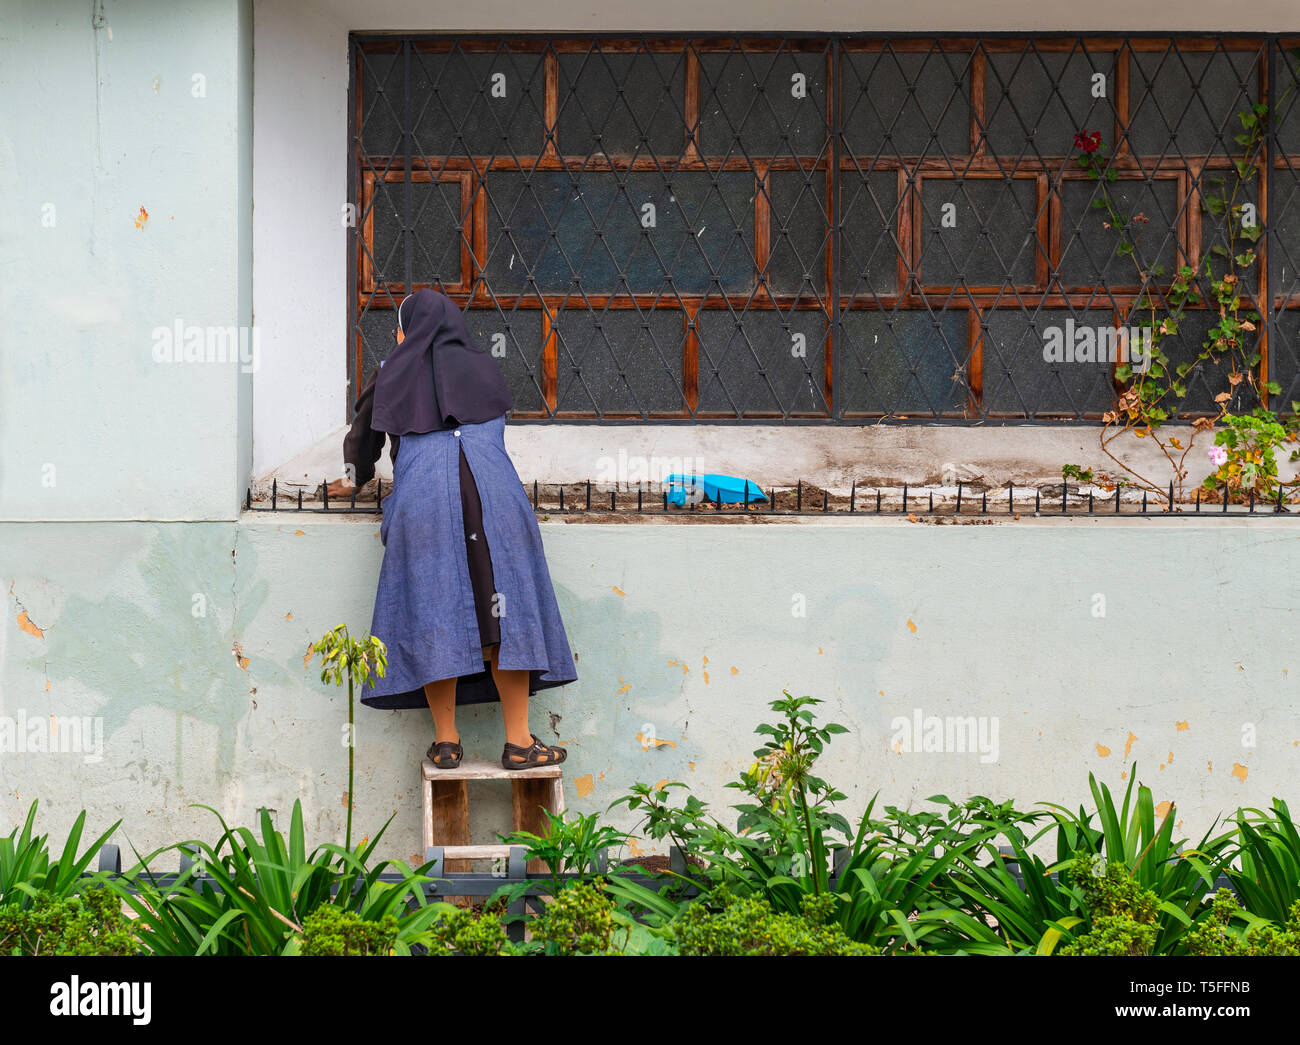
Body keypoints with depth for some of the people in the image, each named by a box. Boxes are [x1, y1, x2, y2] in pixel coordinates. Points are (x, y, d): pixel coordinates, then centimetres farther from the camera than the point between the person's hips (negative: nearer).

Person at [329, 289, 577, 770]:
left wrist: (357, 477, 51)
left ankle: (446, 740, 1)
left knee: (434, 612, 2)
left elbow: (362, 436, 30)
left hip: (422, 499, -1)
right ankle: (518, 742, -2)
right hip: (494, 495, 1)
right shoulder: (486, 370, 23)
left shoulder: (391, 375, 18)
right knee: (502, 611, 1)